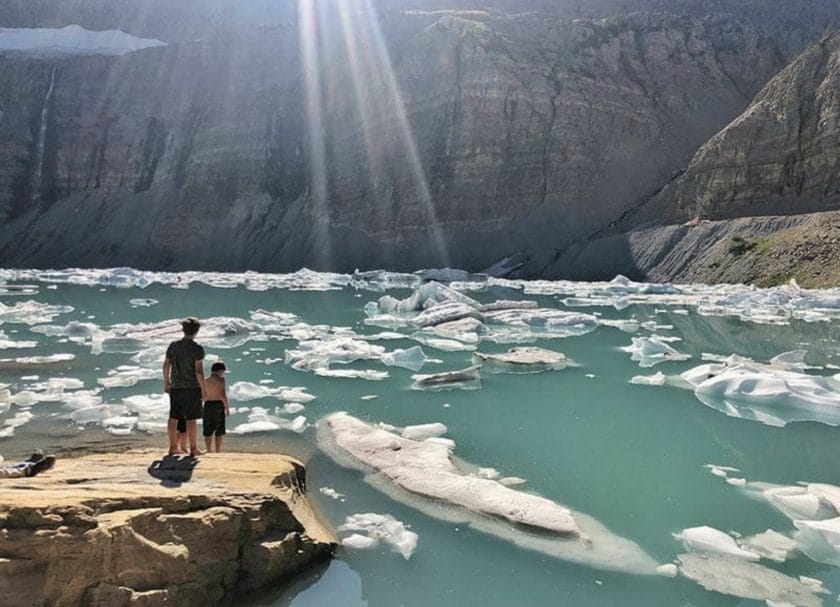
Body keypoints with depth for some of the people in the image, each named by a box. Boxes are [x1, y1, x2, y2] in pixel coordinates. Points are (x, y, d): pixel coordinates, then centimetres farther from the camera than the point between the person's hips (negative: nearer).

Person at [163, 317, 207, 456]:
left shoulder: (173, 346, 4)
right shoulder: (197, 349, -12)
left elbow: (166, 366, 7)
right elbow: (199, 371, -15)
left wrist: (166, 383, 18)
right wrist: (203, 389, -8)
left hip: (175, 387, 5)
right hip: (192, 387, -5)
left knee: (174, 417, 9)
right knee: (191, 419, 1)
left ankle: (173, 447, 17)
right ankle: (193, 448, 7)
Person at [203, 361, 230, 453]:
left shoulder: (206, 380, 9)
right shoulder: (220, 379, -8)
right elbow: (222, 395, -16)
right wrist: (227, 408, -10)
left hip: (207, 405, 5)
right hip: (218, 405, -5)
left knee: (208, 431, 9)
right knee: (218, 432, 1)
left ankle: (209, 451, 12)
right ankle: (218, 451, 0)